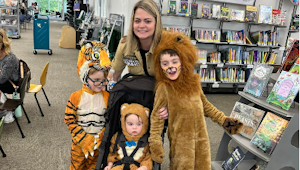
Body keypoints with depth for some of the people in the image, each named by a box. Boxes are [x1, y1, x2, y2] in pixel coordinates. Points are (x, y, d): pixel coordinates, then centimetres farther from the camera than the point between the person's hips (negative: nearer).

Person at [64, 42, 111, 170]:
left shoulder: (107, 97, -10)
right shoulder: (76, 97, -14)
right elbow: (70, 120, -12)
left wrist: (99, 139, -14)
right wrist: (85, 140, -16)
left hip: (98, 144, 1)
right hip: (79, 143, -1)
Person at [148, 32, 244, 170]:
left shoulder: (193, 81, 0)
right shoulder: (164, 88, -13)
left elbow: (205, 105, 13)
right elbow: (156, 117, -10)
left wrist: (223, 120, 10)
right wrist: (155, 144, -15)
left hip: (201, 138, 5)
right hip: (181, 142, -4)